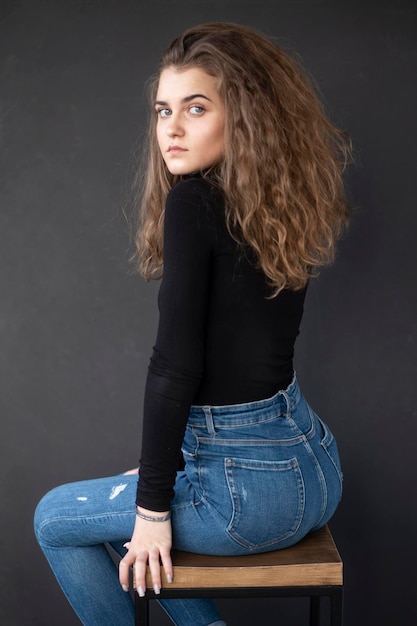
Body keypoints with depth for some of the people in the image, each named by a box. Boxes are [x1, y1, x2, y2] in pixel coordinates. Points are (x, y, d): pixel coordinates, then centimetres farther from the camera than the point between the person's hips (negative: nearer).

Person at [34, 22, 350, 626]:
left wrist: (152, 507, -14)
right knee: (120, 515, 30)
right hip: (309, 458, 9)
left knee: (55, 518, 14)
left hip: (251, 485, -9)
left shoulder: (194, 200, -19)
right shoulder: (286, 202, 3)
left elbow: (175, 365, -21)